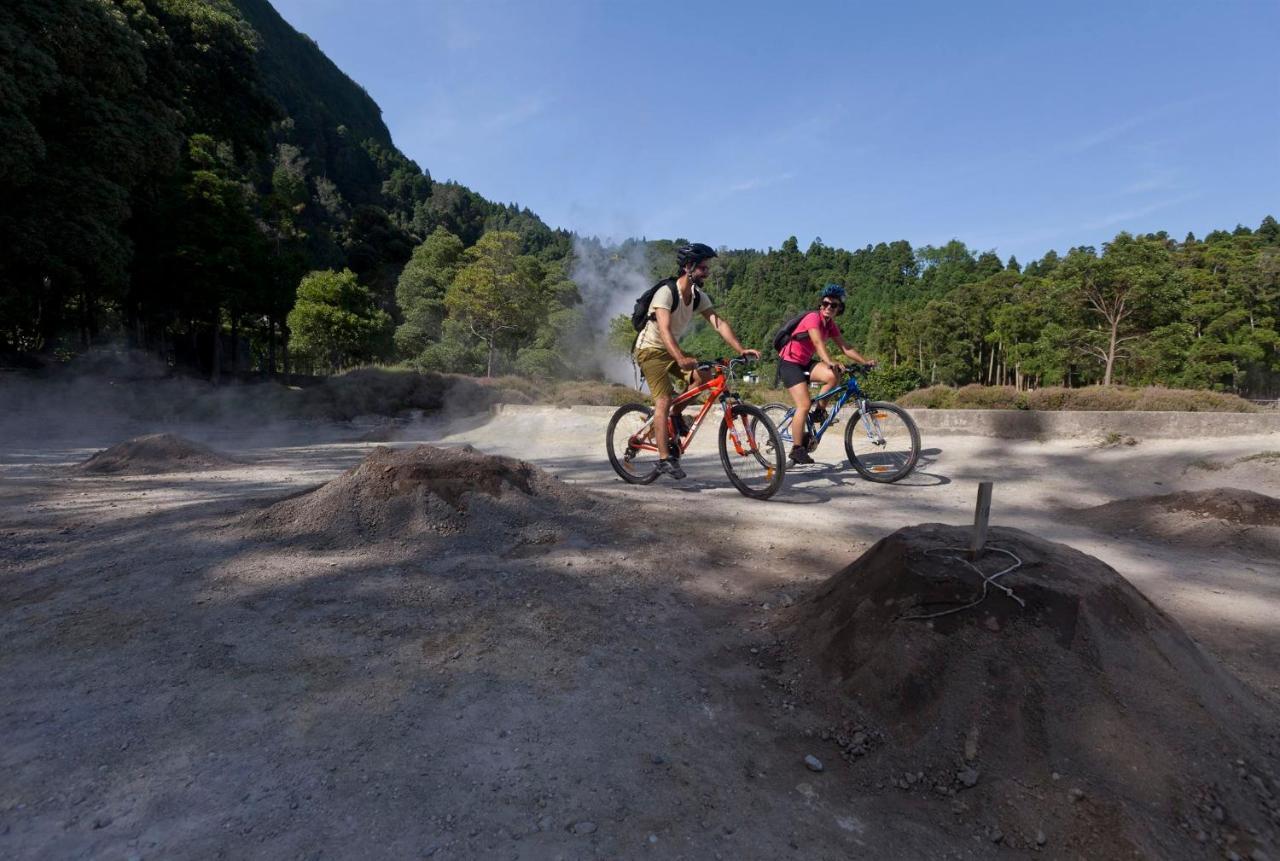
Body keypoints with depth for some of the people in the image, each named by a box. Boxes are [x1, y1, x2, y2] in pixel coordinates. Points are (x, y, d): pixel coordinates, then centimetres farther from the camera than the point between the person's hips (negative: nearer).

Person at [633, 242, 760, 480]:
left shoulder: (699, 296, -2)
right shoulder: (666, 293, -24)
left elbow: (719, 323, -10)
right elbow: (664, 330, -36)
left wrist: (741, 350, -24)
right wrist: (681, 359, -52)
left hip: (672, 349, 7)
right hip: (651, 349, -7)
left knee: (705, 376, -13)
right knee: (664, 400, -18)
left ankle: (676, 413, 9)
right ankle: (664, 459, -15)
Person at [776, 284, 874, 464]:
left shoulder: (831, 325, 6)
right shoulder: (813, 318, -17)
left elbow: (845, 348, 4)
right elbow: (819, 343, -32)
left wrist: (866, 361, -8)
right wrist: (831, 363, -47)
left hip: (805, 363, 7)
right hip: (789, 363, -7)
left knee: (833, 376, -21)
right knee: (804, 405, -17)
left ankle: (819, 412, 0)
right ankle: (797, 450, -10)